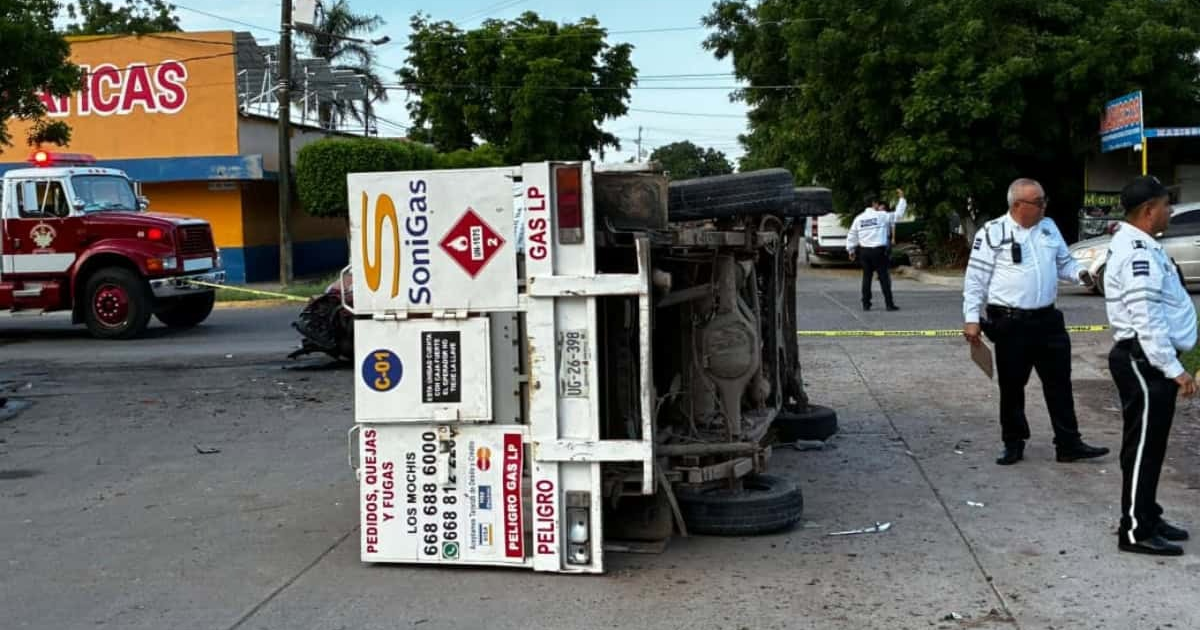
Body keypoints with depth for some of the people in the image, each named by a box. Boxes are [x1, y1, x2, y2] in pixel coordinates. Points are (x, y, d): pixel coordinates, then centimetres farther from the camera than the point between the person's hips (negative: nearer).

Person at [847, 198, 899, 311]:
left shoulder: (859, 218, 7)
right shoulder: (882, 216, -5)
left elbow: (851, 235, 10)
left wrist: (851, 250, 20)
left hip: (864, 251, 4)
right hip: (878, 251, -4)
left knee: (866, 277, 11)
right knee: (884, 277, 0)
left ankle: (866, 304, 11)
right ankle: (889, 304, 0)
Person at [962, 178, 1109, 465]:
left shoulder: (1048, 227, 9)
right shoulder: (993, 232, -9)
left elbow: (1064, 262, 21)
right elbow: (975, 279, -8)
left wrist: (1080, 273, -2)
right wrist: (972, 318, -13)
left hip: (1047, 319, 5)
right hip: (1010, 323, -5)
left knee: (1060, 383, 8)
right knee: (1012, 387, 6)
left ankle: (1069, 444, 16)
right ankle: (1014, 444, 20)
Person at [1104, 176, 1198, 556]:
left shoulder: (1138, 245, 15)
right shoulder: (1138, 251, -20)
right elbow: (1147, 319, -25)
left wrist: (1169, 365, 23)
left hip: (1147, 360, 11)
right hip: (1143, 361, -11)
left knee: (1150, 444, 17)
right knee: (1143, 445, -4)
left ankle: (1147, 517, 28)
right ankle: (1135, 531, 3)